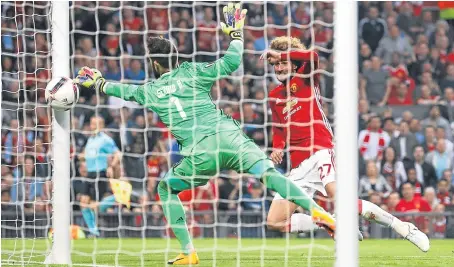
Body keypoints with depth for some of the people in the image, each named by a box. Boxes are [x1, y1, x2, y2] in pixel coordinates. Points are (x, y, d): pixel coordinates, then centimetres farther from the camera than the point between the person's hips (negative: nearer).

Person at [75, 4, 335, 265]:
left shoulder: (150, 91, 18)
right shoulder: (192, 73, 14)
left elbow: (124, 90, 37)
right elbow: (230, 63, 6)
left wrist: (97, 83, 56)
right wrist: (236, 33, 21)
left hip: (200, 154, -1)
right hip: (229, 137, 1)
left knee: (166, 189, 21)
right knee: (269, 173, -9)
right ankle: (316, 211, -31)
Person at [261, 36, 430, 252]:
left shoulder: (305, 80, 5)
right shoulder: (274, 96, 21)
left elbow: (312, 56, -17)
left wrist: (279, 54, -13)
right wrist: (277, 148, 10)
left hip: (320, 152, -7)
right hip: (298, 167, 7)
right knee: (274, 222, -2)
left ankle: (403, 228, -20)